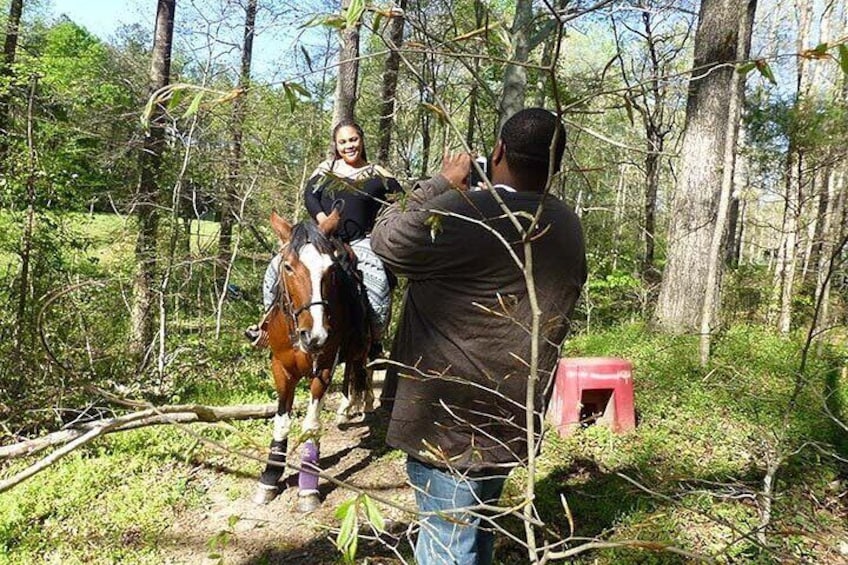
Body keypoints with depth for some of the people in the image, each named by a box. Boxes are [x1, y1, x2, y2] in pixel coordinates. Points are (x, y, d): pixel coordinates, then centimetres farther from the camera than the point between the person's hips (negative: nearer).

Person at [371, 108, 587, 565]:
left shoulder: (467, 214, -24)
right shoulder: (568, 227, 4)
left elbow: (388, 239, -13)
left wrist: (442, 182, -3)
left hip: (452, 424, -8)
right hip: (511, 419, 8)